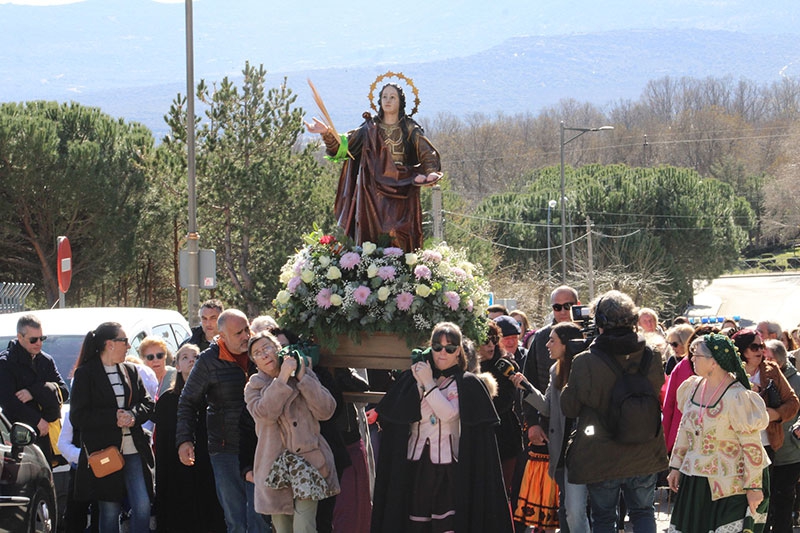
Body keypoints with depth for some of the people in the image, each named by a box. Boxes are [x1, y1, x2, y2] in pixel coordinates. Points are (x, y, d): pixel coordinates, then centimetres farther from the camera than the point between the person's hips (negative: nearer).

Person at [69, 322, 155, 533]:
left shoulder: (131, 371, 12)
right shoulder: (85, 374, -4)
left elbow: (147, 403, 12)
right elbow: (78, 417, -9)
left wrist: (133, 416, -11)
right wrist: (113, 417, -16)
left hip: (134, 451, 4)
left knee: (142, 506, -4)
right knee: (109, 511, 2)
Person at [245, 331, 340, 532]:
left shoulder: (305, 374, 9)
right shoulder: (254, 387, 7)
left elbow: (326, 410, -4)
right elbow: (264, 413, -15)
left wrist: (302, 378, -8)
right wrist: (283, 378, -16)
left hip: (307, 461, -1)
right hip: (275, 468, 1)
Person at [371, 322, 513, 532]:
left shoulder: (466, 383, 3)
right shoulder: (414, 378, 12)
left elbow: (448, 413, -13)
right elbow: (399, 414, -1)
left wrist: (429, 383, -11)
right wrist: (418, 384, -10)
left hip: (448, 467, -3)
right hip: (416, 464, 3)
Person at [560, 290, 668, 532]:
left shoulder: (586, 363, -18)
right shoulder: (650, 357, -7)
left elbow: (569, 407, -8)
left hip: (602, 458, -3)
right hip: (645, 455, 3)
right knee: (643, 512, 16)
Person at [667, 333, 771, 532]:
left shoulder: (736, 398, -19)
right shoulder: (694, 386, 4)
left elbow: (752, 446, -17)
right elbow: (684, 428, 15)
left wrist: (753, 487, -17)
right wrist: (675, 466, 15)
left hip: (732, 484, -7)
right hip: (695, 483, 7)